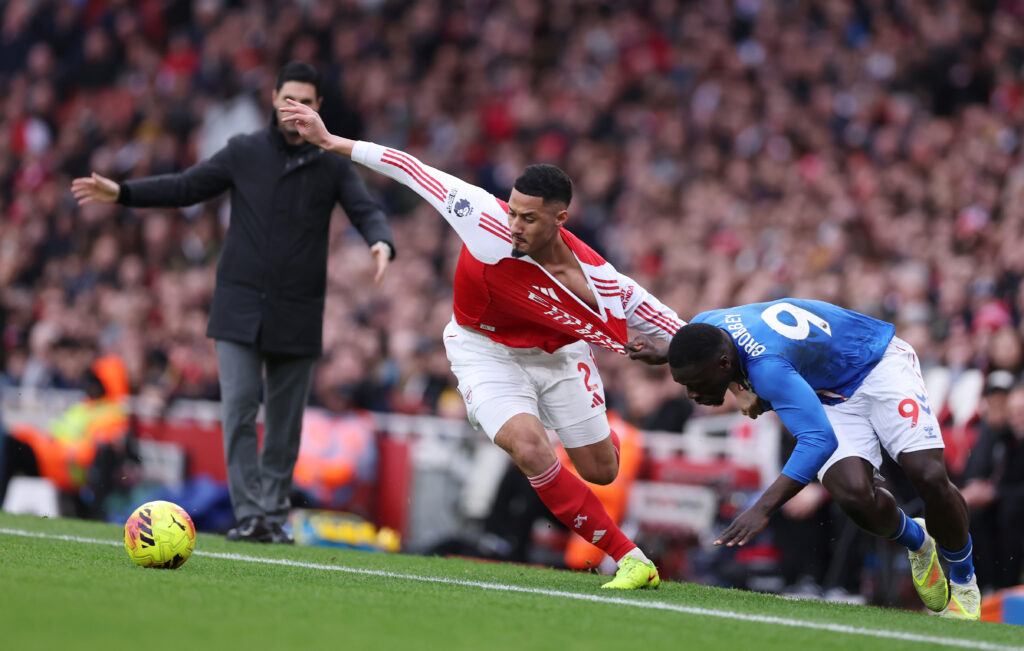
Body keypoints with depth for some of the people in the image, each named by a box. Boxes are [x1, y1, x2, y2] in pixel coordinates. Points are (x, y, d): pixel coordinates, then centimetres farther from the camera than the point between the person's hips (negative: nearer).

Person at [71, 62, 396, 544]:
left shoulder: (332, 166, 4)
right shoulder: (244, 153, 5)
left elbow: (366, 211, -6)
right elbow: (185, 187, 8)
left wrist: (381, 243, -29)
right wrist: (122, 192, -3)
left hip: (298, 315, 0)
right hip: (240, 308, 0)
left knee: (285, 421, 4)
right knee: (239, 408, -12)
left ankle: (274, 517, 14)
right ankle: (248, 515, -12)